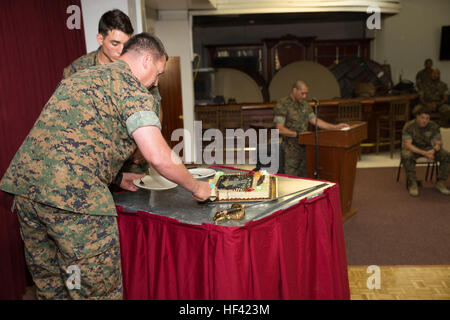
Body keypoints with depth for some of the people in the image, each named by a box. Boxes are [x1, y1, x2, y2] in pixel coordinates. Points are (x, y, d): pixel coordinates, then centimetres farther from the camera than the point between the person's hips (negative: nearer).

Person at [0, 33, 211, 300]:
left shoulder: (82, 76, 26)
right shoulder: (132, 87, -2)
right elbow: (158, 156, -14)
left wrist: (117, 176, 37)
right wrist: (196, 187, 3)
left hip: (25, 185, 9)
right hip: (74, 196, -9)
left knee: (51, 287, 21)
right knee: (98, 290, 6)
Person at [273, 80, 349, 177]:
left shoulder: (305, 105, 13)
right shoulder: (282, 105, -10)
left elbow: (315, 120, 15)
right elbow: (280, 129, -16)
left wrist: (335, 127, 8)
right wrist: (298, 134, -23)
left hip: (304, 147, 7)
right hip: (291, 149, -7)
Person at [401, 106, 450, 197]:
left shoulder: (434, 126, -9)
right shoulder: (409, 126, -20)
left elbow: (438, 143, -6)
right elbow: (407, 145, -26)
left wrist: (433, 150, -32)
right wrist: (424, 153, -38)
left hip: (429, 148, 4)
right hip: (413, 148, -3)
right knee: (406, 156, -38)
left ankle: (440, 182, -7)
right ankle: (412, 183, -25)